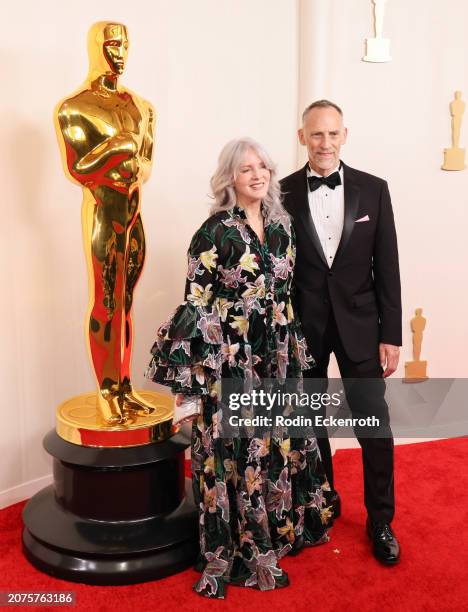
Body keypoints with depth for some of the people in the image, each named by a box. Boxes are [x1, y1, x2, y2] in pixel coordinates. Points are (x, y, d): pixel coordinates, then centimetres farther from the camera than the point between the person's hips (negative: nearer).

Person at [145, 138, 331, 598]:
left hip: (277, 355, 6)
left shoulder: (281, 225, 7)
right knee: (236, 448, 5)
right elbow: (196, 300, -12)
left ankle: (280, 527, 39)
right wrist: (190, 366, -13)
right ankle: (244, 549, 23)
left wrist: (295, 351, 17)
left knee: (279, 440, 18)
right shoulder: (215, 231, -11)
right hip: (232, 357, -6)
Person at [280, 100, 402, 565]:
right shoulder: (283, 193, -3)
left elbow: (386, 266, 0)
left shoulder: (373, 190, -1)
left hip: (359, 325, 0)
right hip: (302, 327, 0)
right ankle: (324, 503, 37)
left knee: (374, 426, 3)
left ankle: (380, 521, 23)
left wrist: (391, 335, -2)